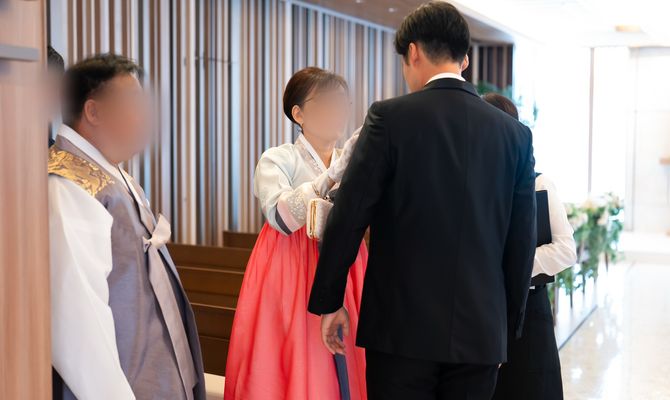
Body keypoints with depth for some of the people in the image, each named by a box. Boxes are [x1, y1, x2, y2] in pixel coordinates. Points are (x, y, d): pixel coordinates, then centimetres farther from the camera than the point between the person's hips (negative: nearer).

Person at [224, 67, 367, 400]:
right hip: (289, 280, -4)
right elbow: (281, 217, -21)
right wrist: (332, 176, -28)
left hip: (343, 279, 4)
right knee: (293, 372, -1)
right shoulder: (277, 159, -3)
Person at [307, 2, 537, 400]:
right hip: (481, 332, 4)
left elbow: (349, 217, -8)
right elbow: (522, 244, 6)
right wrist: (508, 325, 16)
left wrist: (328, 301, 3)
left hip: (403, 326, -3)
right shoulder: (516, 133, 4)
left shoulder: (390, 117, -7)